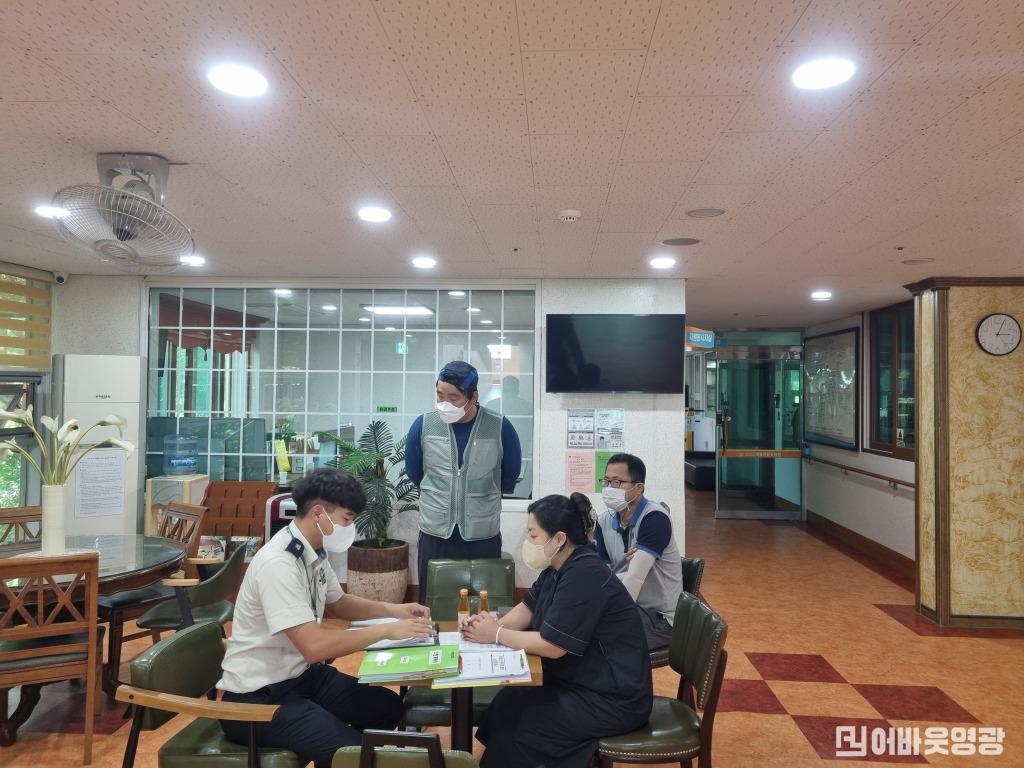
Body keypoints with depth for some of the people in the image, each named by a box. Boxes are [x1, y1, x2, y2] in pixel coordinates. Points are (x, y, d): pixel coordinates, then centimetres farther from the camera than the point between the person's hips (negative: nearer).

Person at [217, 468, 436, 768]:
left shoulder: (314, 552, 0)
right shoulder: (278, 563, -27)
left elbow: (338, 603, 19)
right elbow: (314, 646, -33)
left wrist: (393, 610, 4)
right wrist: (387, 630, -24)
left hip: (300, 674, 9)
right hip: (258, 696, -9)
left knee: (388, 707, 7)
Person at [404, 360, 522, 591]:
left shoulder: (499, 427, -9)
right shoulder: (423, 425, -6)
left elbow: (510, 475, 7)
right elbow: (413, 472, 11)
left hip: (484, 537, -1)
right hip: (435, 535, 1)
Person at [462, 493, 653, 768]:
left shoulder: (584, 575, -26)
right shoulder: (558, 566, 4)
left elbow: (552, 646, -25)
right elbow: (528, 609, 10)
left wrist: (496, 635, -14)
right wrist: (493, 625, -9)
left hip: (613, 699, -9)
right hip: (582, 682, 9)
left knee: (518, 724, -11)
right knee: (509, 702, 0)